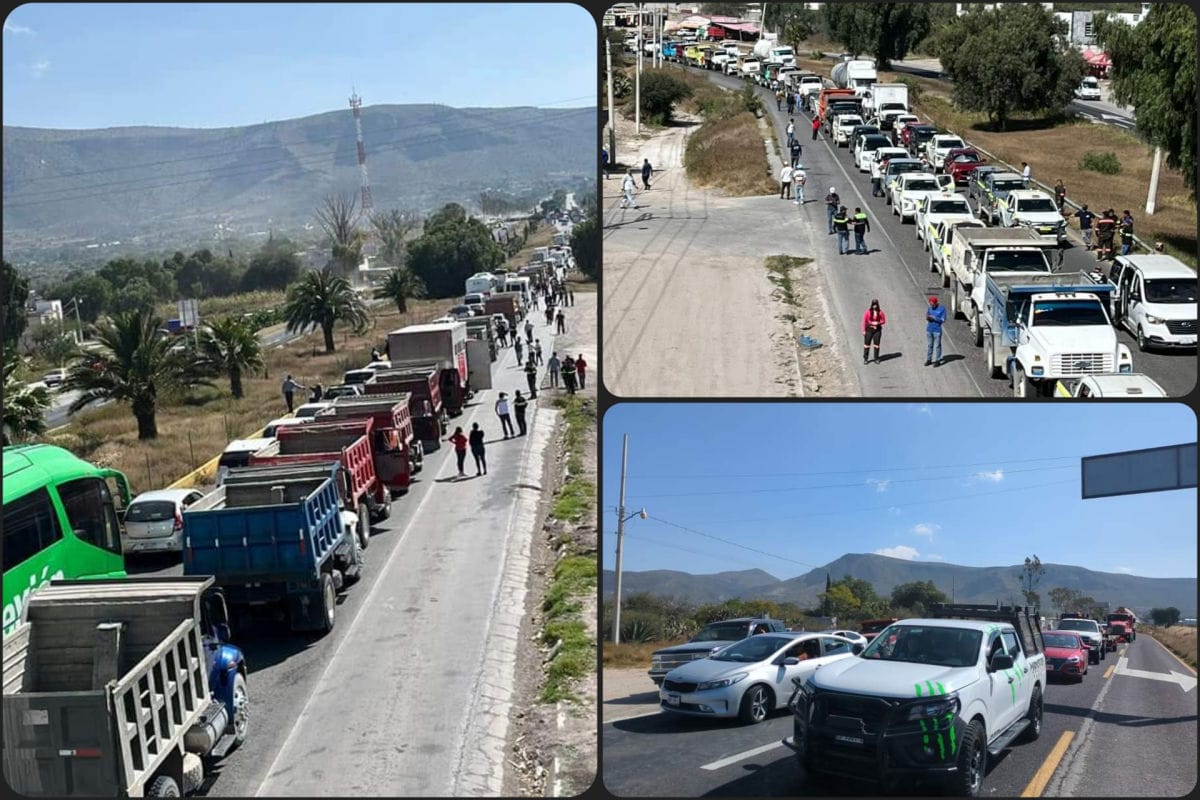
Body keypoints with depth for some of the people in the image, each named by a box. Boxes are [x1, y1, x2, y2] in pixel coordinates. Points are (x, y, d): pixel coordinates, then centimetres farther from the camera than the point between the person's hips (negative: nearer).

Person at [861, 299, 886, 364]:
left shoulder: (880, 312, -1)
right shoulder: (867, 312, -6)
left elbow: (883, 321, 6)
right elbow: (864, 321, -4)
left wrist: (878, 323, -14)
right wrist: (864, 330, -7)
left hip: (877, 330, 1)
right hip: (869, 329, -1)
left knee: (876, 344, 4)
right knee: (867, 344, 1)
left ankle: (876, 359, 14)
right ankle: (865, 359, 10)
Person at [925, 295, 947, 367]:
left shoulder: (942, 309, -6)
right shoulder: (929, 308, 6)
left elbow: (943, 320, -9)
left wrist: (933, 318, -18)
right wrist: (927, 318, -13)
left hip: (937, 330, -4)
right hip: (929, 330, 4)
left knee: (937, 346, 0)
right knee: (929, 345, 8)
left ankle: (937, 360, 7)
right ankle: (928, 359, 17)